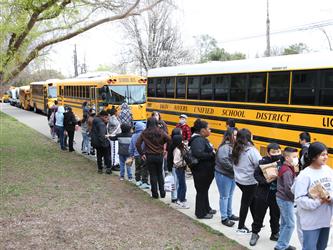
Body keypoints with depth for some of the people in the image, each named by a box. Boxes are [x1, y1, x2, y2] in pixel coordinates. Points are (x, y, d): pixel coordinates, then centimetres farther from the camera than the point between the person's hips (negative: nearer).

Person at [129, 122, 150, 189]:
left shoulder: (133, 136, 1)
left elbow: (131, 147, 9)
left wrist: (131, 155, 20)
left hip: (136, 156, 6)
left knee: (137, 169, 20)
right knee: (144, 169, 1)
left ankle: (138, 181, 31)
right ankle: (144, 183, 1)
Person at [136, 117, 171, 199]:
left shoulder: (144, 133, -5)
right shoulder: (161, 132, -6)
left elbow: (137, 144, -8)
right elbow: (169, 140, -14)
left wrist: (142, 153, -1)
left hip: (149, 156, -1)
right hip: (159, 156, 1)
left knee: (153, 175, 9)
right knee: (160, 174, 17)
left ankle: (155, 194, 14)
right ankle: (162, 193, 19)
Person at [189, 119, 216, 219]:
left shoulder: (203, 139, 9)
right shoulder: (198, 140, -23)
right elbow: (198, 153, -38)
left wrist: (213, 153, -4)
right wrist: (211, 155, -26)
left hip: (206, 170, 10)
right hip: (201, 171, -10)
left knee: (205, 190, 23)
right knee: (201, 191, 4)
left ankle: (206, 208, 40)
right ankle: (201, 213, 18)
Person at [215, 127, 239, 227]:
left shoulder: (235, 146, 4)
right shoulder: (224, 147, -20)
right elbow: (224, 161, -26)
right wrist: (234, 168, -18)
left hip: (232, 175, 8)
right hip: (223, 175, -8)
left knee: (230, 196, 19)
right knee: (224, 197, 2)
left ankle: (229, 214, 33)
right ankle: (224, 218, 12)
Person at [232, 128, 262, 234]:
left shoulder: (236, 149, 0)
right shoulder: (251, 150, -20)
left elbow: (235, 163, 3)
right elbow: (260, 164, -21)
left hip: (239, 180, 7)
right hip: (249, 182, -7)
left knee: (252, 200, 21)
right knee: (245, 203, 6)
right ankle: (241, 227, 17)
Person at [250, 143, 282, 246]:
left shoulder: (282, 162, -7)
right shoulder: (263, 162, -14)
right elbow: (256, 174, -11)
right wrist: (265, 181, -24)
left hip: (277, 194, 2)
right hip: (263, 193, -2)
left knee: (275, 215, 17)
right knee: (259, 215, 10)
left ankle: (275, 234, 37)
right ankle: (255, 233, 29)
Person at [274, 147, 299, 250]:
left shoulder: (287, 168, 10)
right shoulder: (287, 171, -21)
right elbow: (288, 189, -24)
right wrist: (295, 197, -12)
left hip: (283, 198, 10)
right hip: (286, 200, -10)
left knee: (284, 223, 16)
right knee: (290, 224, -3)